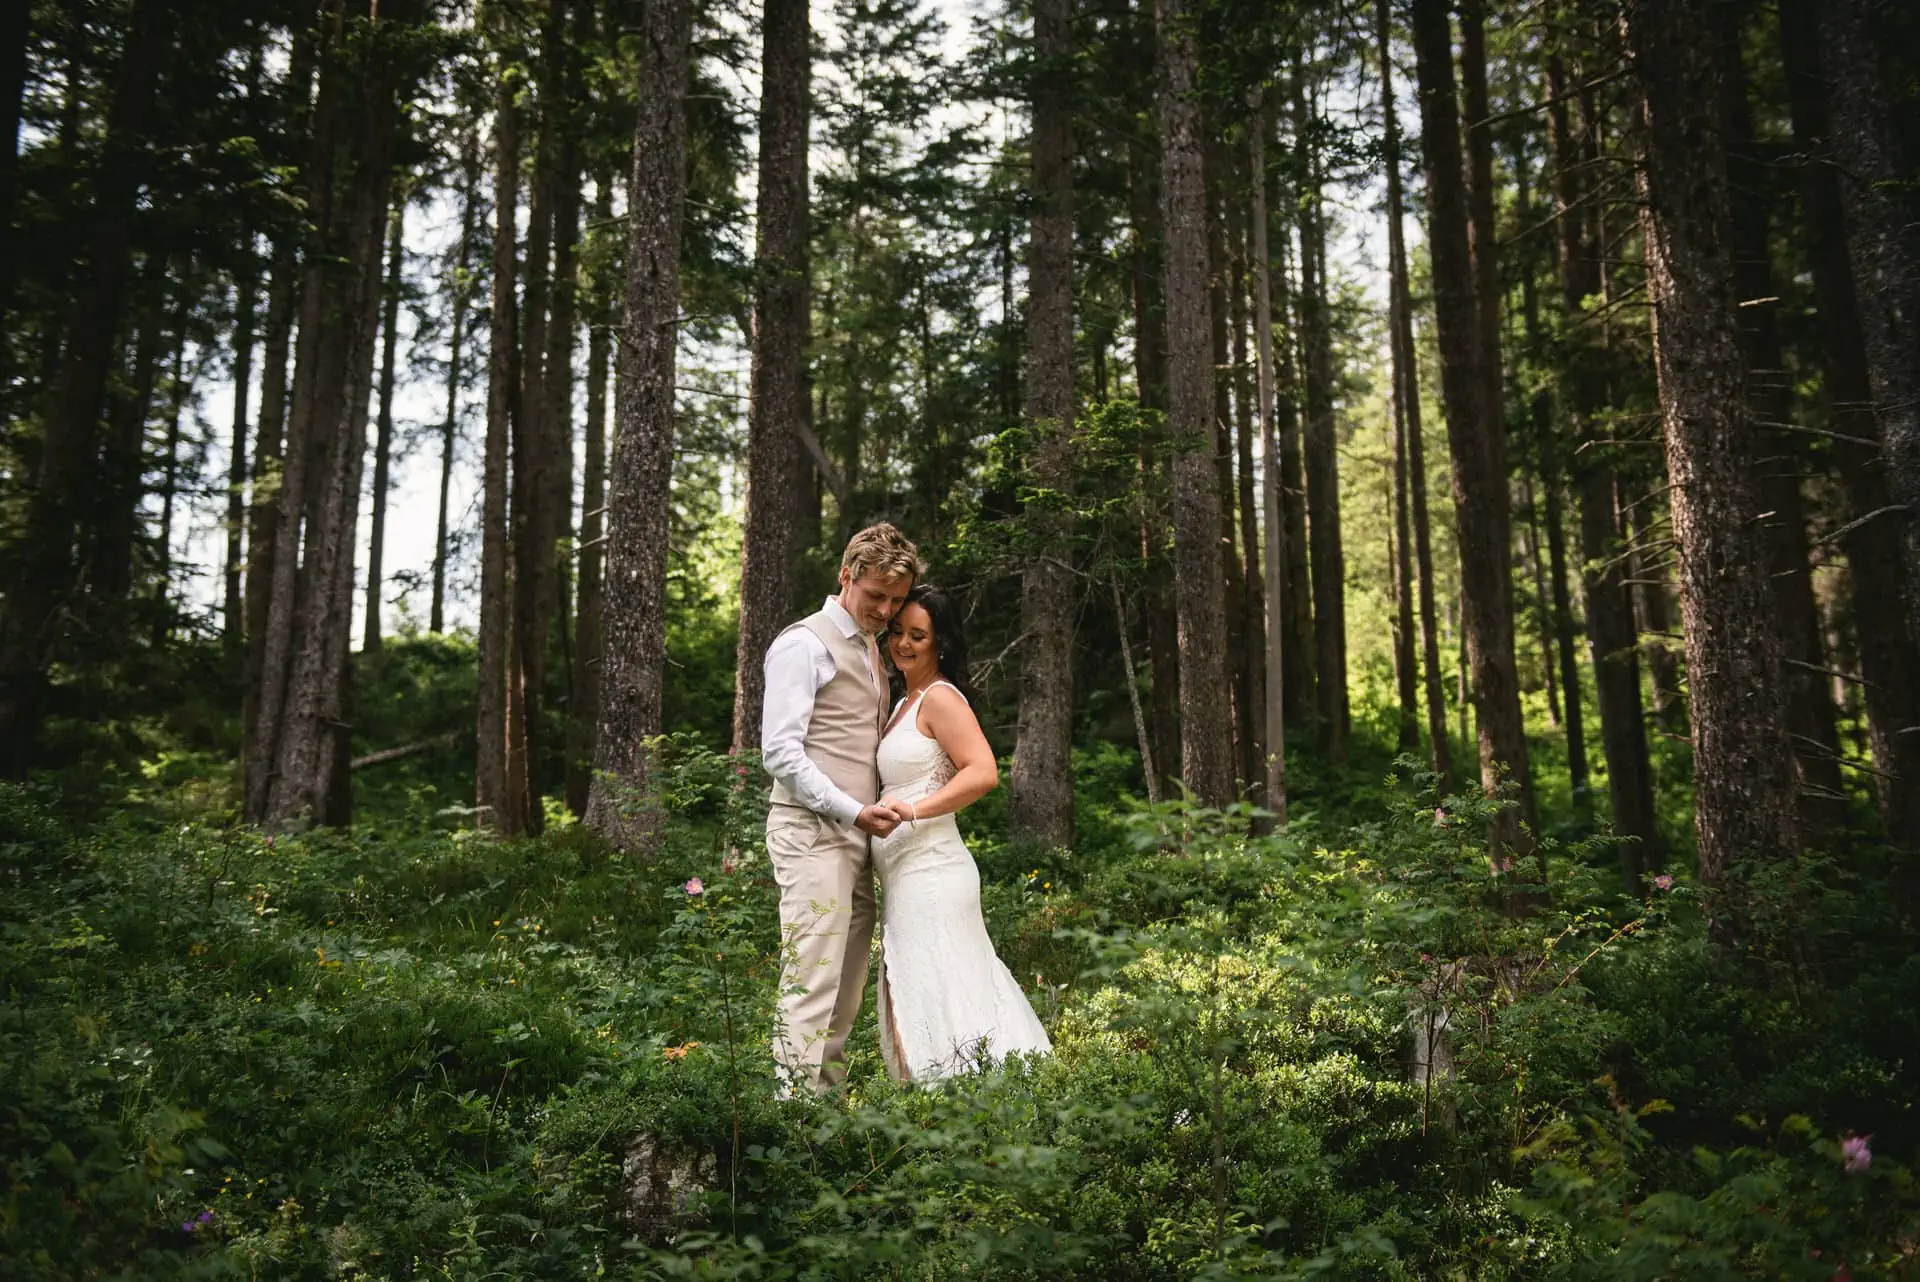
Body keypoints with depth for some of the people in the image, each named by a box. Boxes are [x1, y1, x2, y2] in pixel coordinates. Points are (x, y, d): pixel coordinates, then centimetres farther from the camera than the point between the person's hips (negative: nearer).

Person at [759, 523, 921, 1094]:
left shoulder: (871, 649, 20)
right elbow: (780, 752, -14)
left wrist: (870, 818, 11)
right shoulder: (804, 645, -7)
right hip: (813, 834, -9)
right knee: (813, 985, -13)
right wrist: (853, 811, -17)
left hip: (856, 837, 9)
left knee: (848, 991, 8)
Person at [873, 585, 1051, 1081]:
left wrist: (914, 810, -25)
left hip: (930, 871, -10)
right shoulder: (903, 705, 20)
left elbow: (983, 772, -21)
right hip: (907, 875, 10)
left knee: (941, 999, -8)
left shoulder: (941, 697, -9)